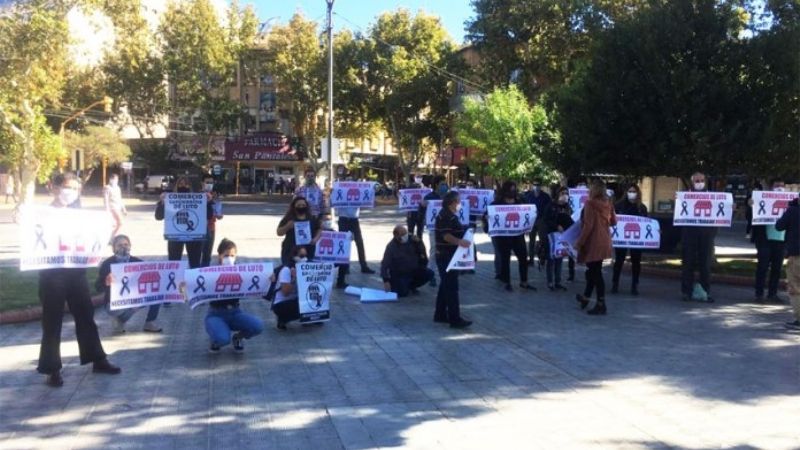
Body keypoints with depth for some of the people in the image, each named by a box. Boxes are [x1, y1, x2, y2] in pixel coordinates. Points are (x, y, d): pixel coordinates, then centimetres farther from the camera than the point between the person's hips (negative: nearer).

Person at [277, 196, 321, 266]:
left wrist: (316, 239, -2)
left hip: (308, 252, 2)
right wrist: (287, 226, -16)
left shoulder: (312, 219, 11)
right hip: (290, 252, -2)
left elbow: (319, 230, 18)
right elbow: (279, 232, 3)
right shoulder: (288, 219, 3)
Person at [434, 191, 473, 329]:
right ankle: (455, 319, -10)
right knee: (451, 287, -10)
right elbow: (446, 236, -28)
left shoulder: (450, 215, 16)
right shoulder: (445, 216, -18)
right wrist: (459, 241, -41)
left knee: (446, 285, 16)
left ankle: (440, 314, 25)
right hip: (446, 256, -11)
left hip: (449, 255, 11)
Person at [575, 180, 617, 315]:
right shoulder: (608, 204, 6)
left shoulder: (590, 204, -14)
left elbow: (588, 225, -18)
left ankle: (601, 305, 1)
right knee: (594, 270, 19)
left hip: (594, 241, -7)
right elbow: (613, 222, 14)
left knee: (596, 272, -2)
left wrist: (579, 242, -13)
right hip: (604, 241, 7)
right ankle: (586, 297, 34)